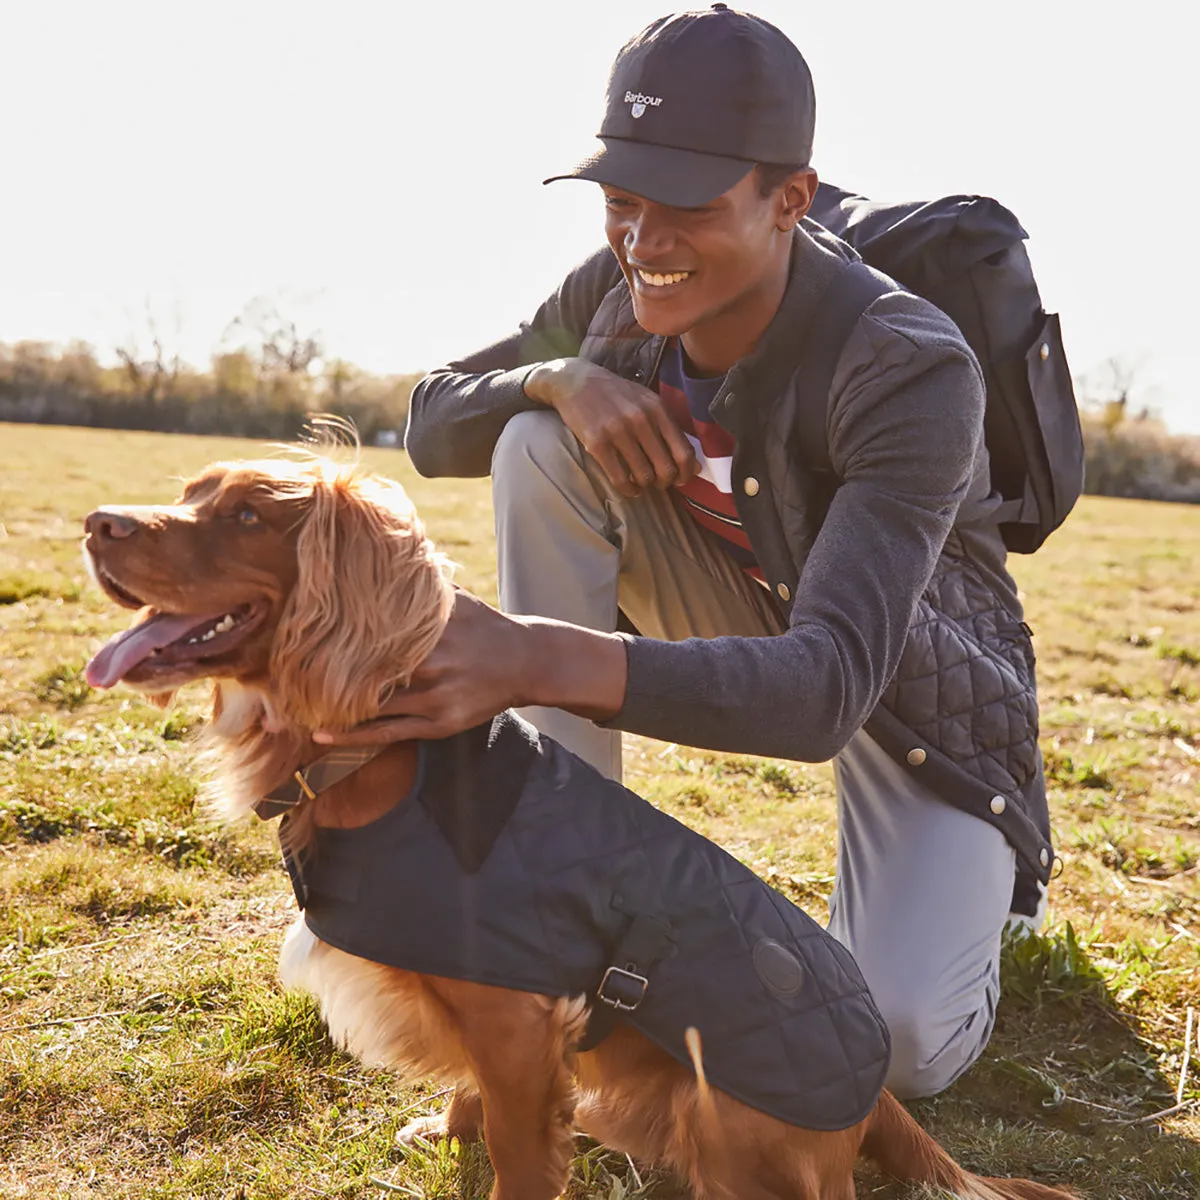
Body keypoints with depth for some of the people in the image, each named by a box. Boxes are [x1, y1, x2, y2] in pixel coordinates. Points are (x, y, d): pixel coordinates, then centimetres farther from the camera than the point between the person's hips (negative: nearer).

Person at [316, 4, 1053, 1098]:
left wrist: (547, 660, -61)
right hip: (742, 617, 5)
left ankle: (983, 868, 16)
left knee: (902, 1047, -22)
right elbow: (430, 423, -6)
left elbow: (828, 687, -45)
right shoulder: (619, 294, -17)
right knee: (539, 443, -21)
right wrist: (562, 378, -29)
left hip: (915, 675, -4)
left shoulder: (911, 371, -34)